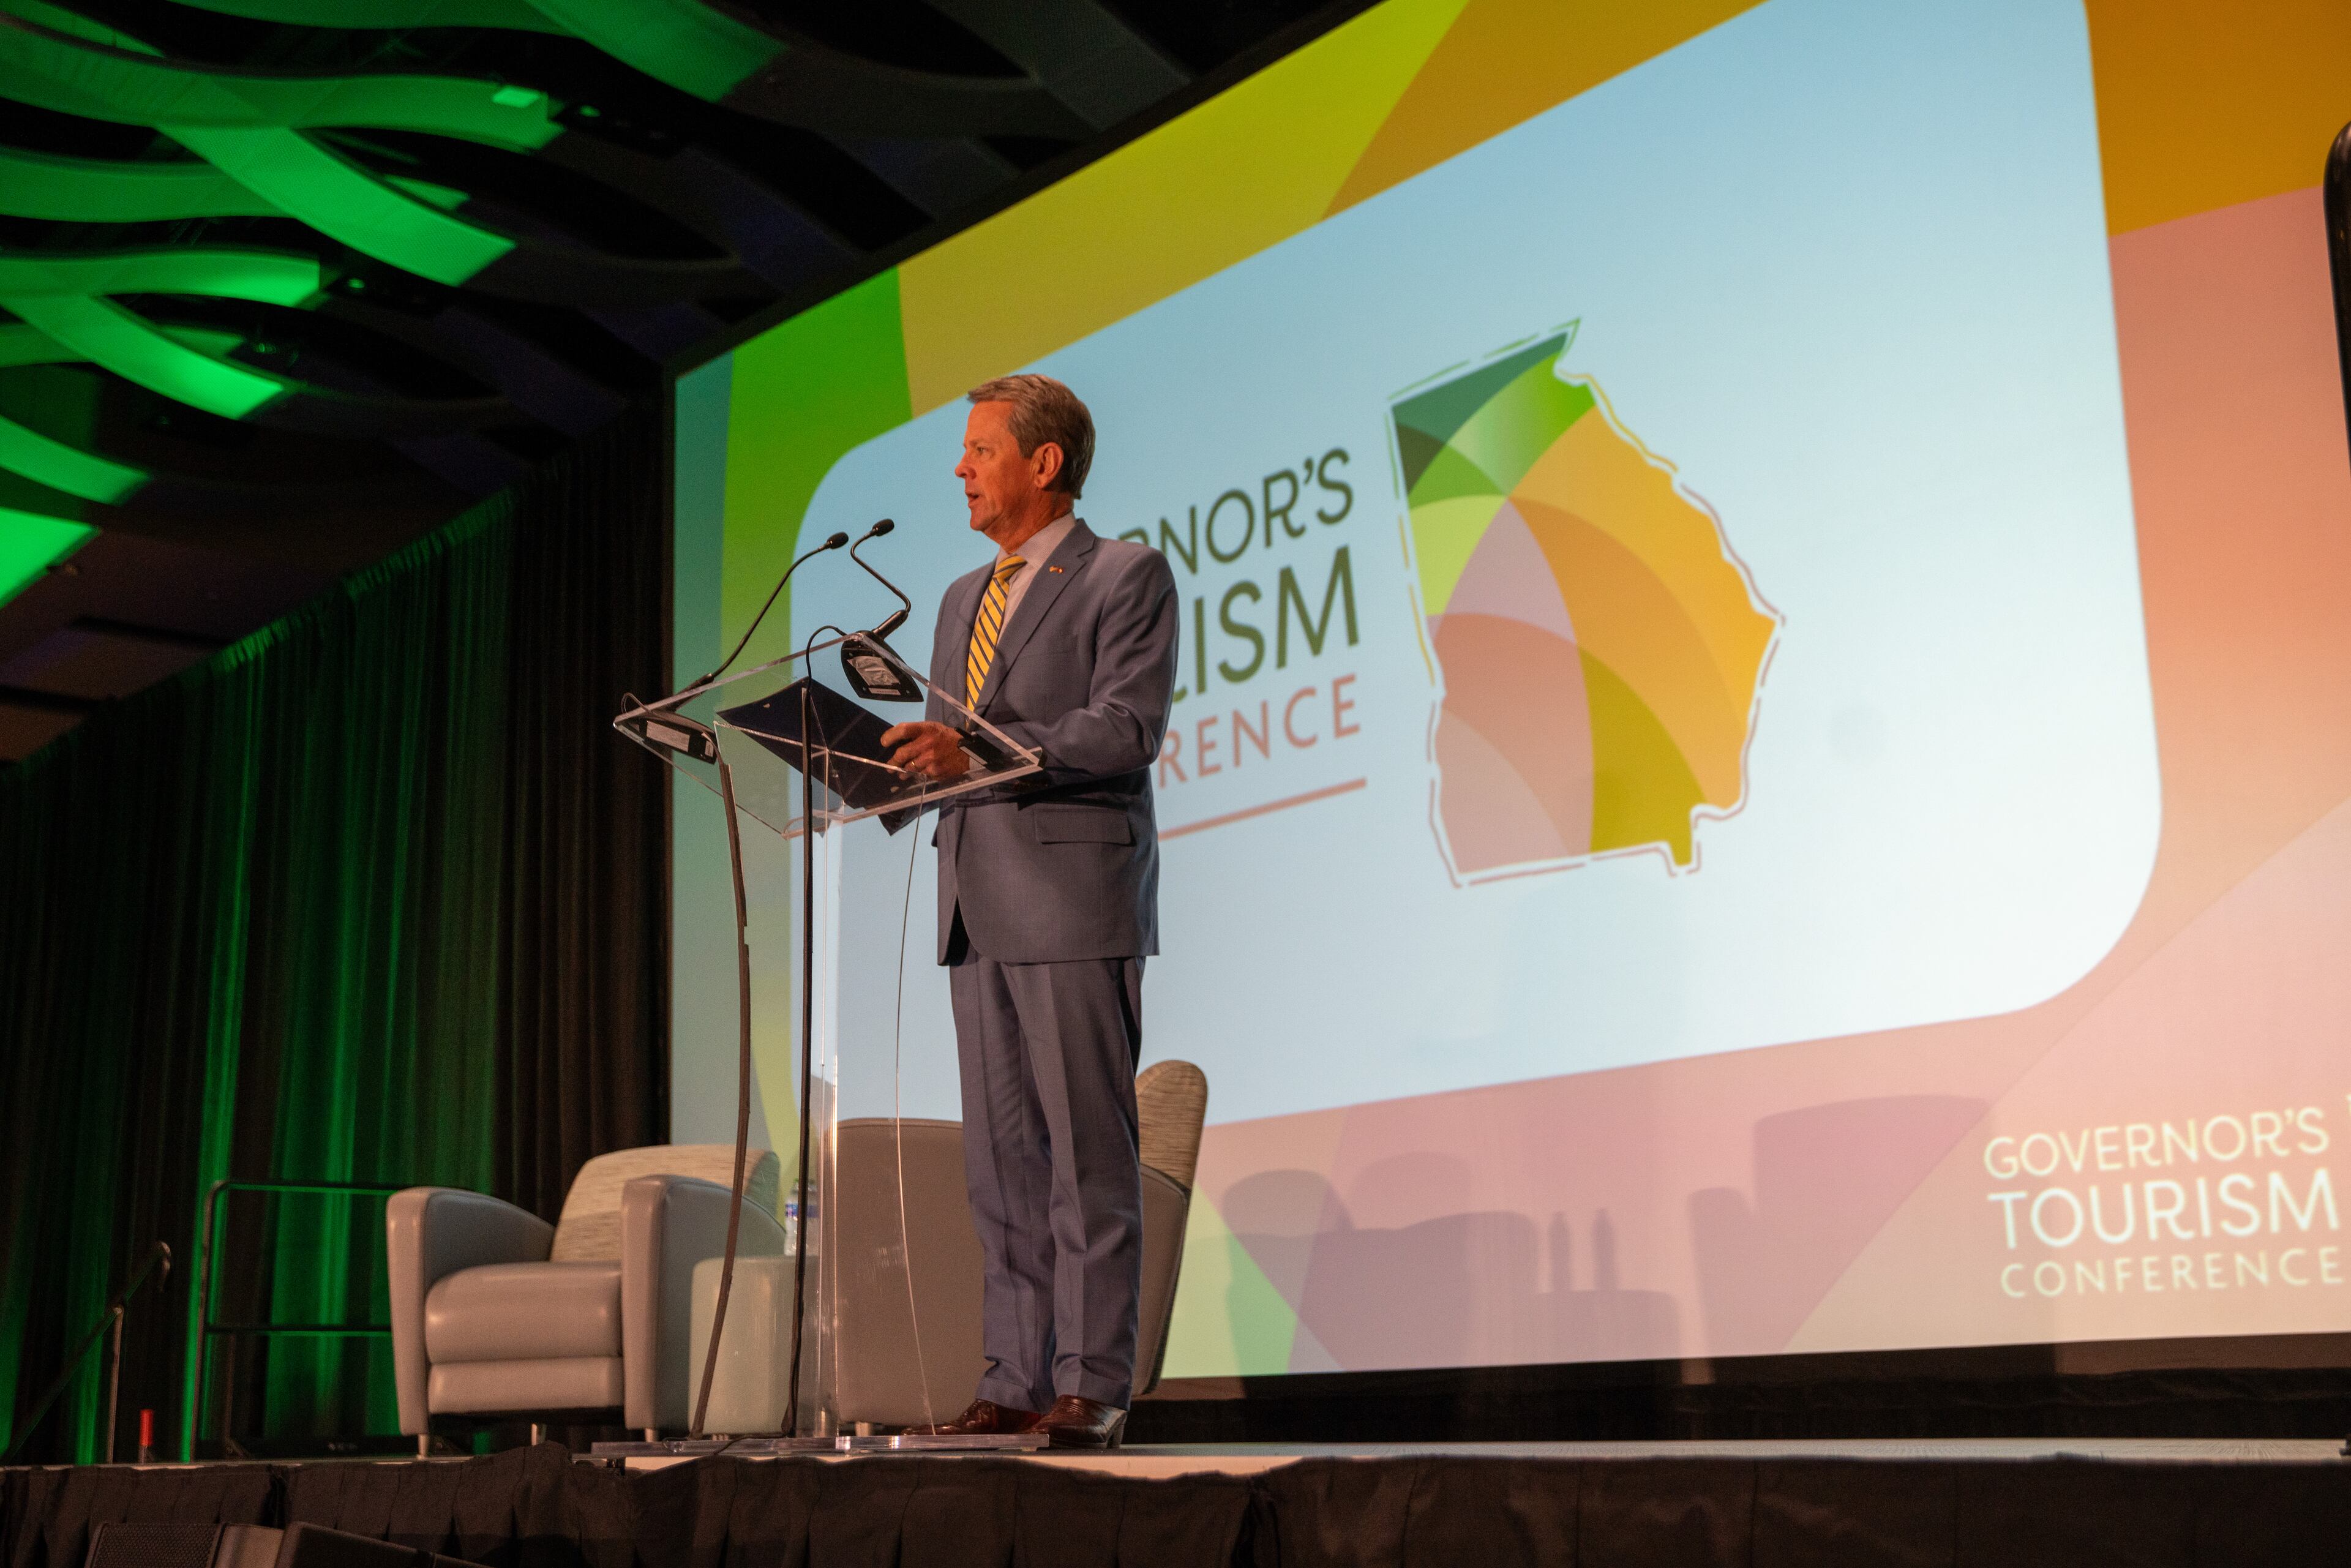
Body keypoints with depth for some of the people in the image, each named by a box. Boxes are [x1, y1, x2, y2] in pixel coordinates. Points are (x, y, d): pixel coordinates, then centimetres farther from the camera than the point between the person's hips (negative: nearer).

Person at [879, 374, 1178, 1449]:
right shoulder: (965, 598, 23)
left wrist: (983, 747, -22)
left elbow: (1127, 726, -13)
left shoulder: (1126, 576, 0)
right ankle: (1015, 1382, 12)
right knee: (1001, 1159, 7)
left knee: (1087, 1153, -5)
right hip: (978, 900, 7)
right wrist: (910, 758, 0)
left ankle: (1092, 1389, 0)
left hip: (1075, 891, -7)